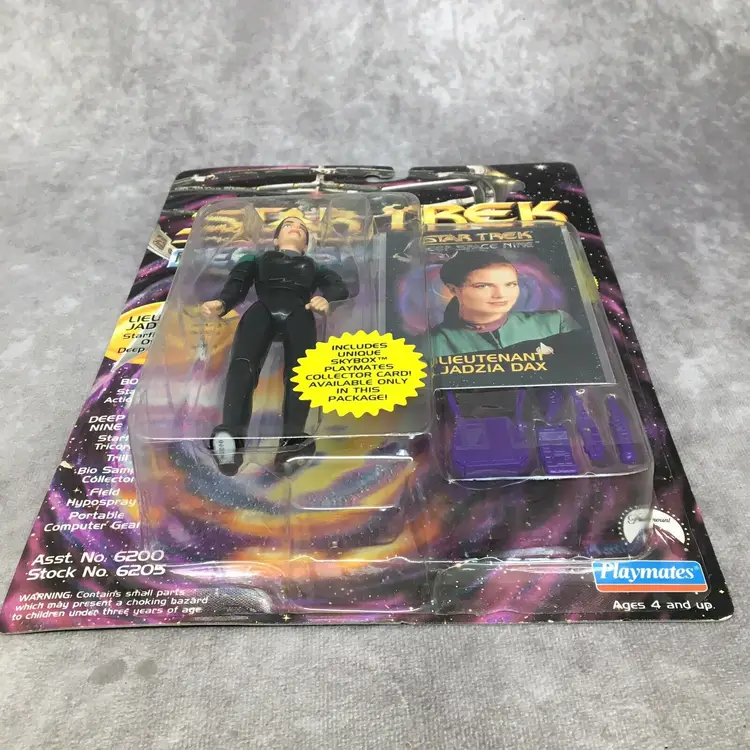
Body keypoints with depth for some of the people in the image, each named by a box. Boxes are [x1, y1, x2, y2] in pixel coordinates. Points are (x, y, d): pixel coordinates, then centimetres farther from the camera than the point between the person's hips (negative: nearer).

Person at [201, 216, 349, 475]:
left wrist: (325, 298, -6)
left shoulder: (314, 266, 42)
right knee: (243, 362, -34)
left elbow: (340, 287, 21)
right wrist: (220, 303, -5)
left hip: (298, 312, 1)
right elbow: (237, 284, 21)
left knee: (300, 367, -34)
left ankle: (294, 438, -55)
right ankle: (230, 435, -56)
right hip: (263, 309, 0)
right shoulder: (258, 260, 42)